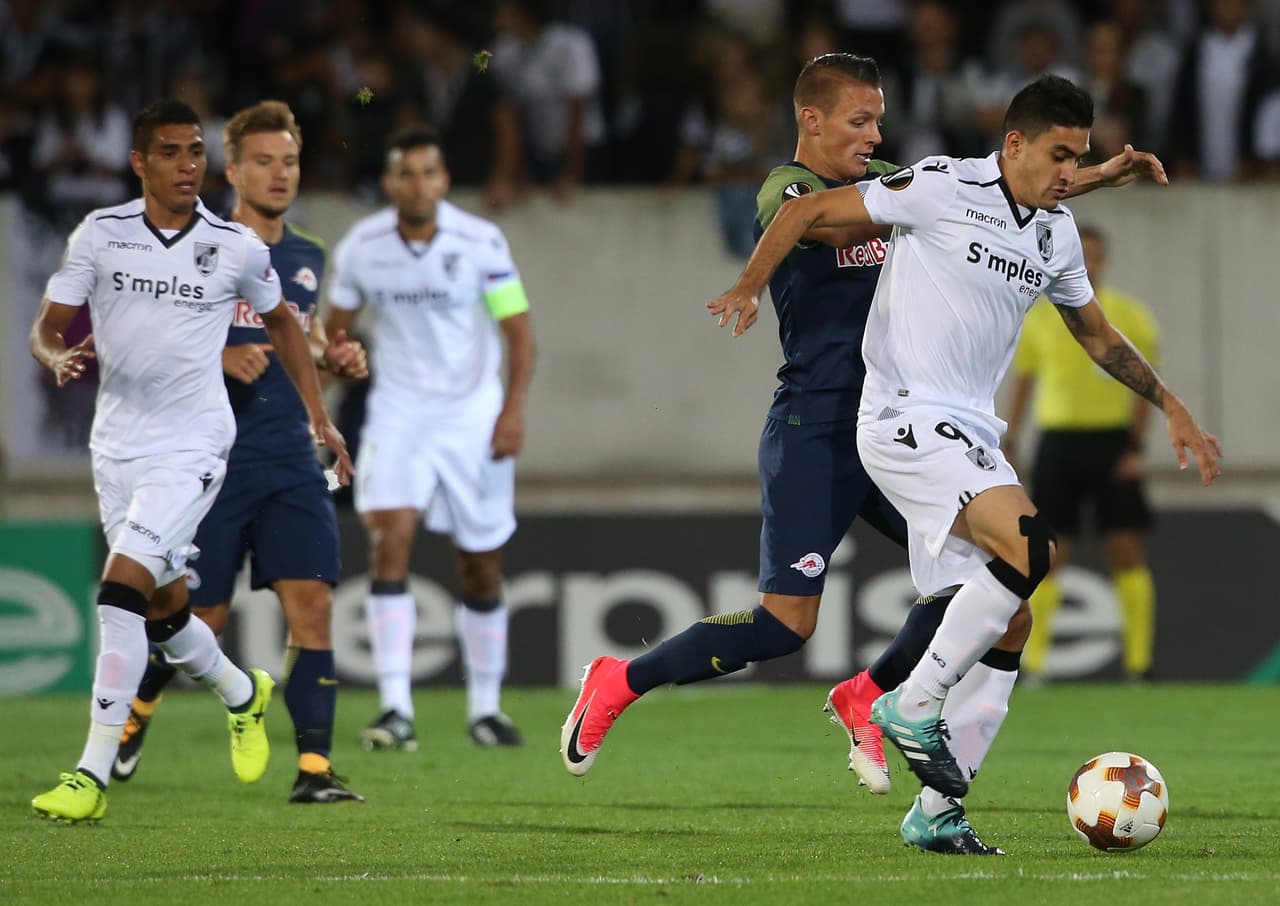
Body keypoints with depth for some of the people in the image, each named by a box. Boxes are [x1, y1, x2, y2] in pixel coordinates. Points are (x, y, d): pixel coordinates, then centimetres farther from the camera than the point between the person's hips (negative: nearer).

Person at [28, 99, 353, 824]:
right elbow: (47, 327, 0)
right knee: (163, 609, 14)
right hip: (118, 447, 4)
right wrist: (60, 357, -24)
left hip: (192, 446, -3)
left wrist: (320, 417, 15)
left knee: (123, 586, -20)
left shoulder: (237, 248, -3)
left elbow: (281, 321, 16)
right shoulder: (100, 235, -1)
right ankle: (242, 694, 46)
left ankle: (94, 775, -20)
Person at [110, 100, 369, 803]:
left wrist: (335, 357, 6)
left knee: (311, 603, -11)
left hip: (291, 465, 4)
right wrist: (219, 357, -21)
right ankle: (134, 712, 33)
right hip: (209, 464, -4)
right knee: (199, 620, 2)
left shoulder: (307, 257, 13)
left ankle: (314, 769, -11)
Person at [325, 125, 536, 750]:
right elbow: (335, 329, 10)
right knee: (390, 542, -18)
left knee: (481, 568, 6)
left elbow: (518, 328, -5)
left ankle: (485, 708, 24)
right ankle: (396, 711, -22)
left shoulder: (480, 242, -9)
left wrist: (514, 407, -16)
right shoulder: (360, 247, -3)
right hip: (397, 412, 0)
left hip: (473, 416, 0)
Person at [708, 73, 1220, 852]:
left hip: (972, 437, 8)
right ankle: (914, 707, -15)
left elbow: (1098, 335, 28)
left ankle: (938, 805, 9)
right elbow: (810, 211, -4)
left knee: (1004, 619, 1)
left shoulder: (1058, 234, 13)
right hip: (906, 419, -8)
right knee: (1031, 546, -27)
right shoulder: (944, 188, -10)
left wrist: (1173, 409, 24)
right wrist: (749, 289, -9)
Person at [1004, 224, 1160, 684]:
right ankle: (1033, 663, 3)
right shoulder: (1038, 317, 7)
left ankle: (1138, 663, -1)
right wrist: (1008, 448, 6)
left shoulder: (1130, 315, 2)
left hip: (1112, 441, -1)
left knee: (1127, 551, -4)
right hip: (1058, 439, 1)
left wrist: (1135, 447, -7)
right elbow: (1023, 384, 12)